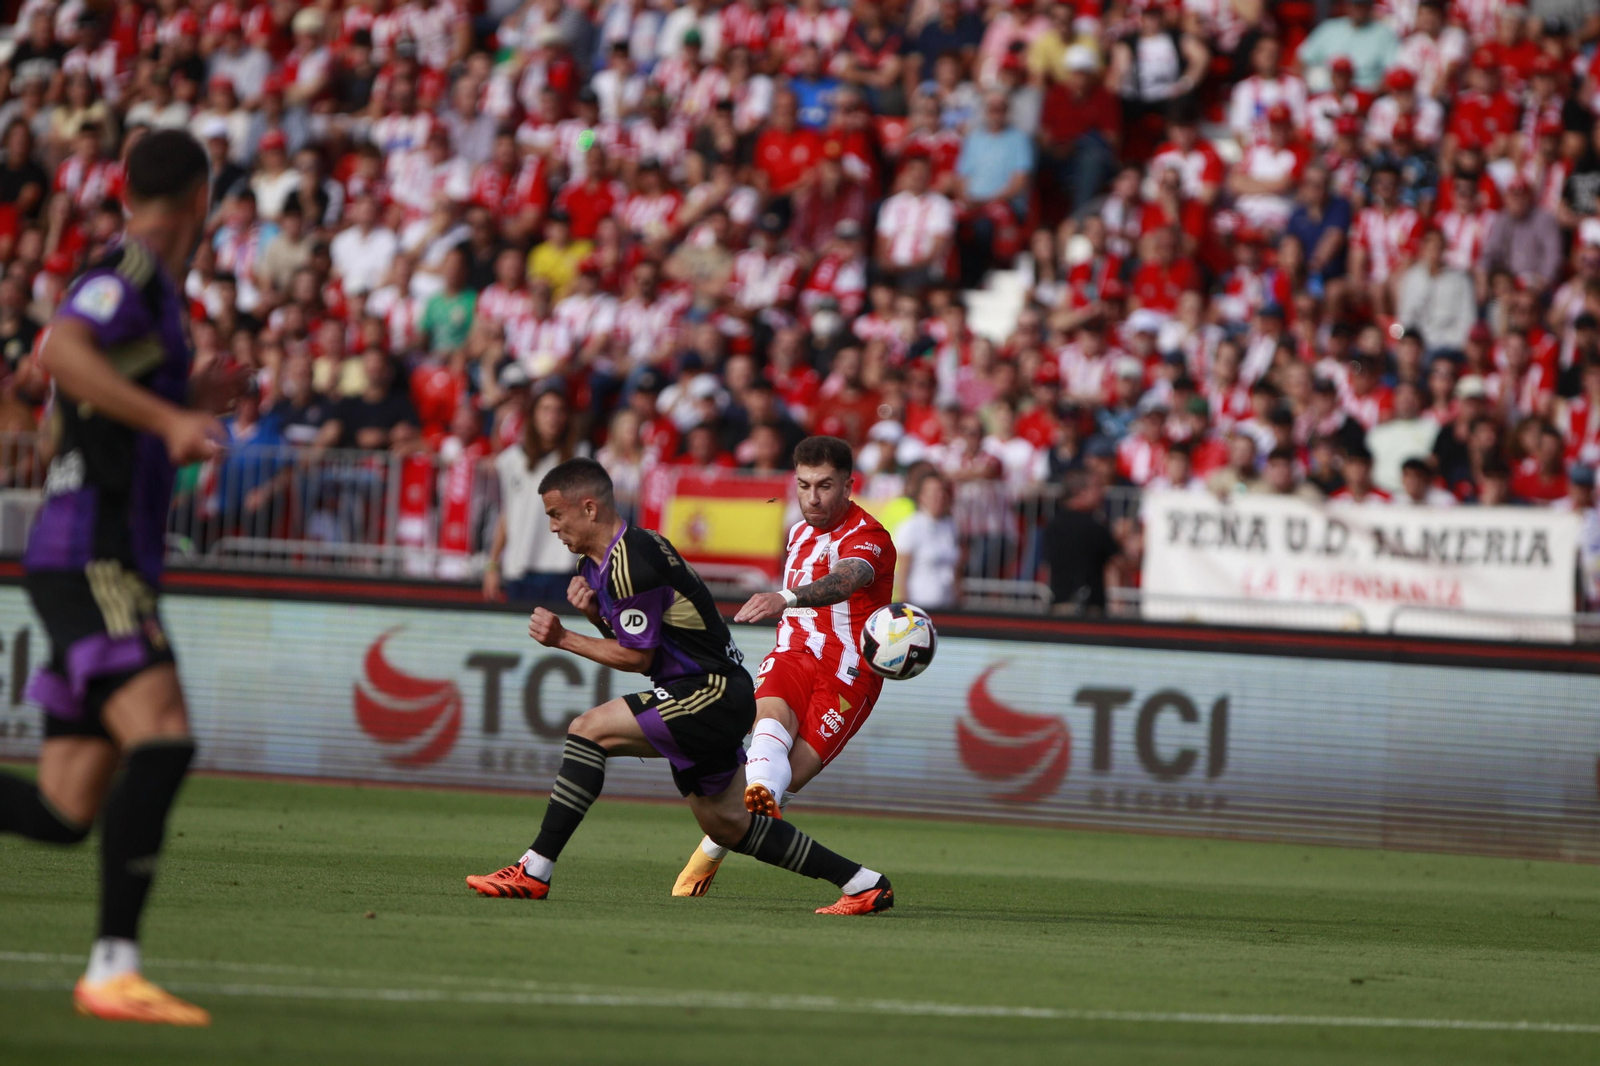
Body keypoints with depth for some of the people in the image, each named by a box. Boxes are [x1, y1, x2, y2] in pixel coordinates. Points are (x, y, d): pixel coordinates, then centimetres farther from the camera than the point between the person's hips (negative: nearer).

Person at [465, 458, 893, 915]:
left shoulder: (631, 561, -19)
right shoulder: (599, 559, 12)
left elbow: (637, 657, -16)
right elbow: (628, 637, 19)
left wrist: (563, 639, -10)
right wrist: (593, 611, 0)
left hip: (713, 693, -11)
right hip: (714, 697, 11)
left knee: (590, 730, -19)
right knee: (728, 828, 14)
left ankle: (535, 872, -20)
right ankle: (864, 884, 21)